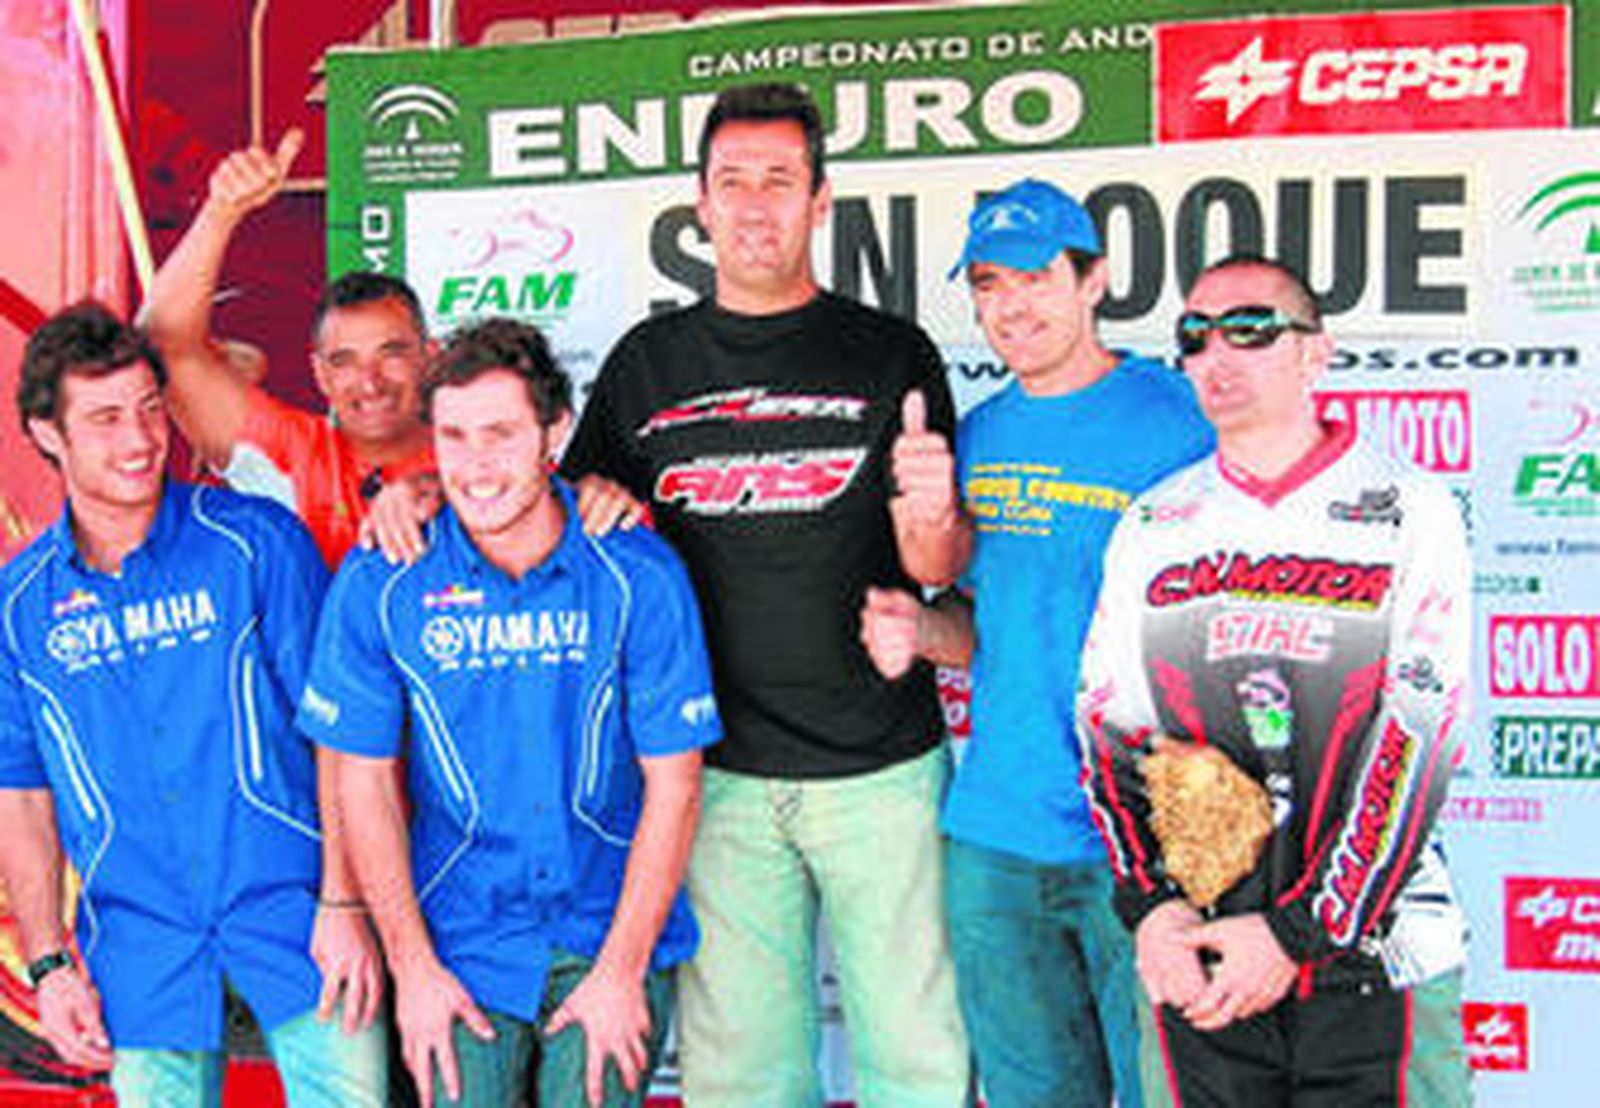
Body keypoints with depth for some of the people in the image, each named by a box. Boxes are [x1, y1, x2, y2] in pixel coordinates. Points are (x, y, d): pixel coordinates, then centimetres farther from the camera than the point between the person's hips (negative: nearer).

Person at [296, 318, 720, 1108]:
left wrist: (621, 973, -8)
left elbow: (672, 784, -5)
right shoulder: (378, 585, -5)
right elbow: (364, 781, 1)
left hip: (613, 926, 0)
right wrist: (413, 966, -4)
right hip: (461, 935, 1)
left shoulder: (638, 576, -8)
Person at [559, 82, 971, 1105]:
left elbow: (937, 569, -1)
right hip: (719, 773, 2)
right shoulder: (648, 364, 9)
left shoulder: (892, 356, 3)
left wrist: (931, 520, -23)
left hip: (881, 768, -1)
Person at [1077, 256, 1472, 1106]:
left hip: (1374, 957, -2)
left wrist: (1300, 930, -15)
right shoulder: (1152, 525, 10)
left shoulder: (1411, 512, -1)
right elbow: (1107, 724, 7)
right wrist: (1150, 906, -8)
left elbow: (1418, 740, -8)